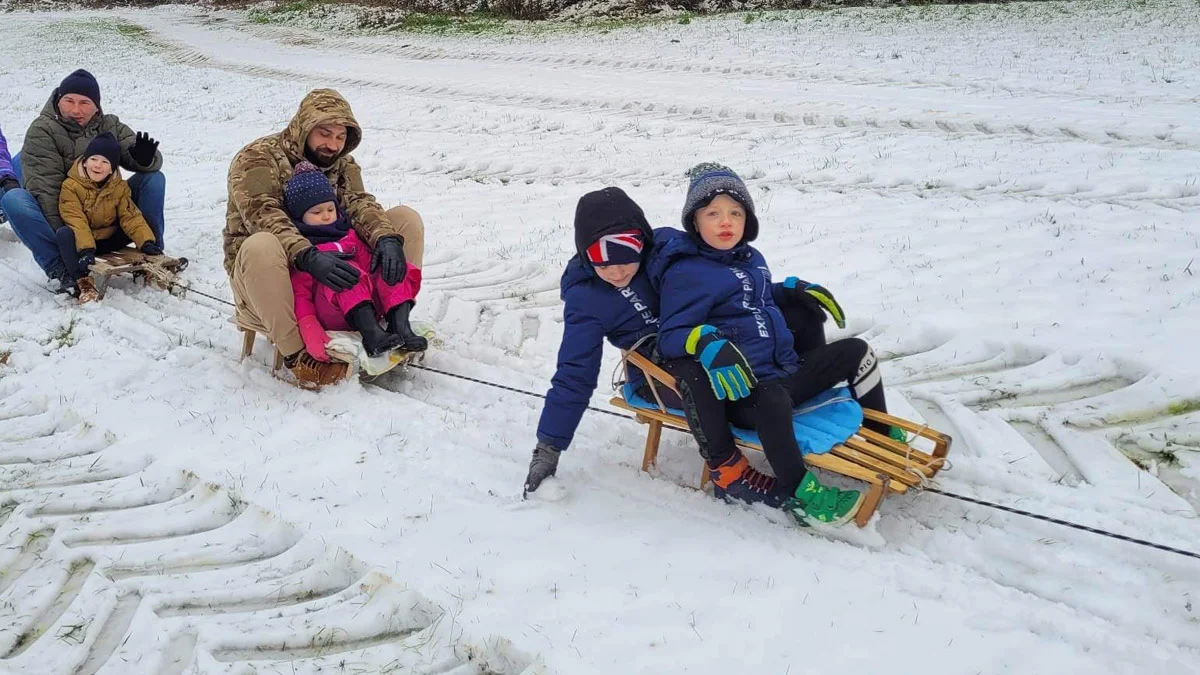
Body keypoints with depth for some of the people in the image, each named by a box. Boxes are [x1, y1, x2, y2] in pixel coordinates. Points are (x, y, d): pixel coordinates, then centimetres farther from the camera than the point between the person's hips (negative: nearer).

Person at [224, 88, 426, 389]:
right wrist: (308, 257, -43)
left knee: (406, 218, -6)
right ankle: (296, 353, -35)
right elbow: (263, 217, -26)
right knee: (261, 246, -42)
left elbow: (359, 203, -8)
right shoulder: (257, 158, -10)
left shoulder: (343, 165, 10)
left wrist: (386, 239, -31)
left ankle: (396, 320, -18)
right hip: (264, 275, -5)